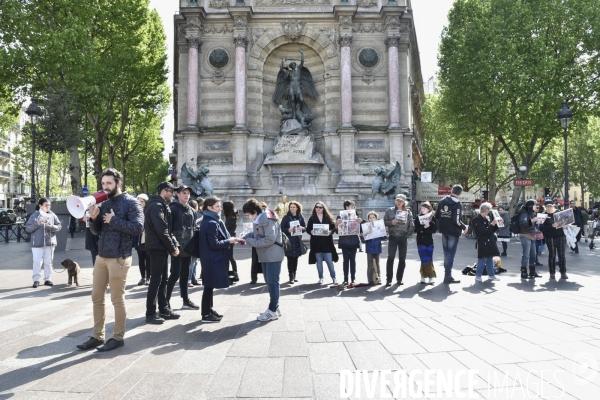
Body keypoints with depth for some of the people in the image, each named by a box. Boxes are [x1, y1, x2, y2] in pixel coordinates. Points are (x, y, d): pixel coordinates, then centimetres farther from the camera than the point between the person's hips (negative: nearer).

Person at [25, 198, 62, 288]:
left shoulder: (52, 215, 5)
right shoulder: (34, 215, 0)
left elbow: (59, 226, 3)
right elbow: (27, 228, -3)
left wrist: (52, 227, -16)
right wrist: (37, 224, -18)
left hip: (50, 242, 2)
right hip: (37, 243, -2)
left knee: (48, 262, 7)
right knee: (37, 262, -4)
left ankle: (47, 279, 16)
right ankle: (36, 280, 7)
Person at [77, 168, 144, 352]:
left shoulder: (131, 202, -8)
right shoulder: (104, 204, 13)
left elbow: (138, 227, -19)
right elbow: (97, 231, 14)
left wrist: (114, 220, -16)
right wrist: (94, 218, -6)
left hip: (119, 258, -7)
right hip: (101, 256, 7)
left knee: (117, 299, 2)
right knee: (97, 297, 11)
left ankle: (118, 337, 15)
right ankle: (98, 336, 23)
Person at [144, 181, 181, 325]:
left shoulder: (163, 205, 17)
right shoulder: (156, 206, -14)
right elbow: (161, 230, -21)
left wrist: (175, 244, 4)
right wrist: (172, 248, -14)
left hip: (162, 248, 10)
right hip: (157, 248, -10)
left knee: (163, 279, 14)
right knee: (156, 280, -4)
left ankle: (164, 309, 22)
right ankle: (150, 313, 3)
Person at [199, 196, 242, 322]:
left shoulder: (210, 221, 12)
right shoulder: (211, 223, -20)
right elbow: (214, 244, -22)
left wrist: (230, 239, 7)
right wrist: (229, 241, -12)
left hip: (211, 259, 10)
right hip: (212, 259, -10)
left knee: (210, 286, 17)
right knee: (209, 286, -2)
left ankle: (209, 310, 27)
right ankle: (206, 315, 7)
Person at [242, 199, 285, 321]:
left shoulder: (268, 220, -21)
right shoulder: (258, 219, 8)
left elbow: (269, 239, -25)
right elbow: (256, 233, 15)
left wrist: (250, 241, -20)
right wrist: (247, 236, -5)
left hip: (273, 255, -10)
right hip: (266, 255, 10)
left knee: (273, 282, -2)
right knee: (269, 282, 14)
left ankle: (273, 311, 7)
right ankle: (275, 308, 25)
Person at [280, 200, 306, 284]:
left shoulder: (300, 216, 6)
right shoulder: (286, 217, -3)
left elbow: (305, 226, 10)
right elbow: (282, 228, -3)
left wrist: (302, 228, -13)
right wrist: (288, 230, -21)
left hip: (298, 240, 4)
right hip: (289, 241, -3)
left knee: (295, 259, 9)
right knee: (290, 259, -6)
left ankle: (294, 276, 19)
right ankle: (291, 277, -2)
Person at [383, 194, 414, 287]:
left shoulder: (408, 212, 5)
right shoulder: (389, 210, 5)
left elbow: (412, 226, 4)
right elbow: (384, 221, 4)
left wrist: (407, 235, -4)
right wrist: (391, 222, -13)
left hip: (403, 238, 1)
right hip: (393, 237, -1)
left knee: (402, 259, 5)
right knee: (390, 258, -9)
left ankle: (399, 279, 16)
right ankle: (388, 279, -3)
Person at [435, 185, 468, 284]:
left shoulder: (442, 201, 5)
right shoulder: (457, 204, -15)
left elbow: (437, 216, 7)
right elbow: (457, 220, -21)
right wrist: (464, 227, -5)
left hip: (444, 231, 6)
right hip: (453, 231, -6)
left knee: (446, 253, 17)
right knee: (450, 253, -1)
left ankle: (446, 273, 26)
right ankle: (448, 276, 0)